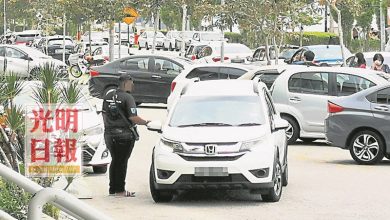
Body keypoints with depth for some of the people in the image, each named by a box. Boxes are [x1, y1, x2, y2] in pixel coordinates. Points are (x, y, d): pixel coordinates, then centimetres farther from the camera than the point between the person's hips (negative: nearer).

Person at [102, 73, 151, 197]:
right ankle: (120, 190, 1)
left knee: (115, 161, 16)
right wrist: (146, 122, -4)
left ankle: (112, 189, 19)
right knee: (122, 162, 0)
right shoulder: (127, 98, -13)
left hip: (109, 134, 7)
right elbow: (133, 117, -19)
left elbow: (104, 115, 16)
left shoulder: (108, 96, 10)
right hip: (124, 134, -7)